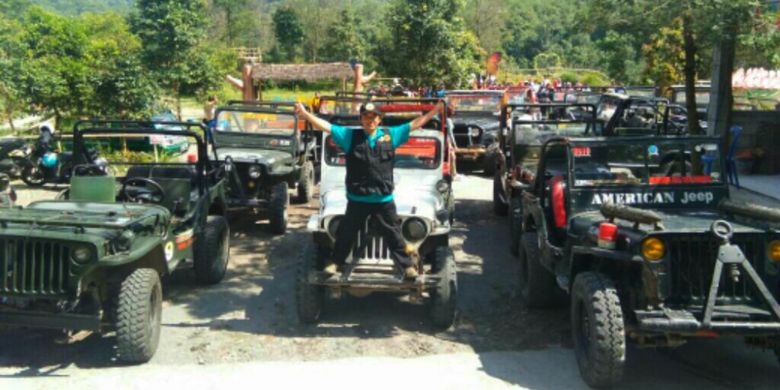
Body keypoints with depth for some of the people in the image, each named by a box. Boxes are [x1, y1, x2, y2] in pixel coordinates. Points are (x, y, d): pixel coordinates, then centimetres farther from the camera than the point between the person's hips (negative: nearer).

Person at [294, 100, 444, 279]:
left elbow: (416, 123, 6)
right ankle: (335, 262, 32)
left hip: (384, 199, 0)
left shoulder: (391, 135, 3)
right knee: (346, 233, 14)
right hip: (357, 199, 0)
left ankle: (407, 265, 21)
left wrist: (436, 109, 4)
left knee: (393, 234, 9)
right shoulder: (350, 136, 0)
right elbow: (326, 126, -4)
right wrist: (305, 114, -13)